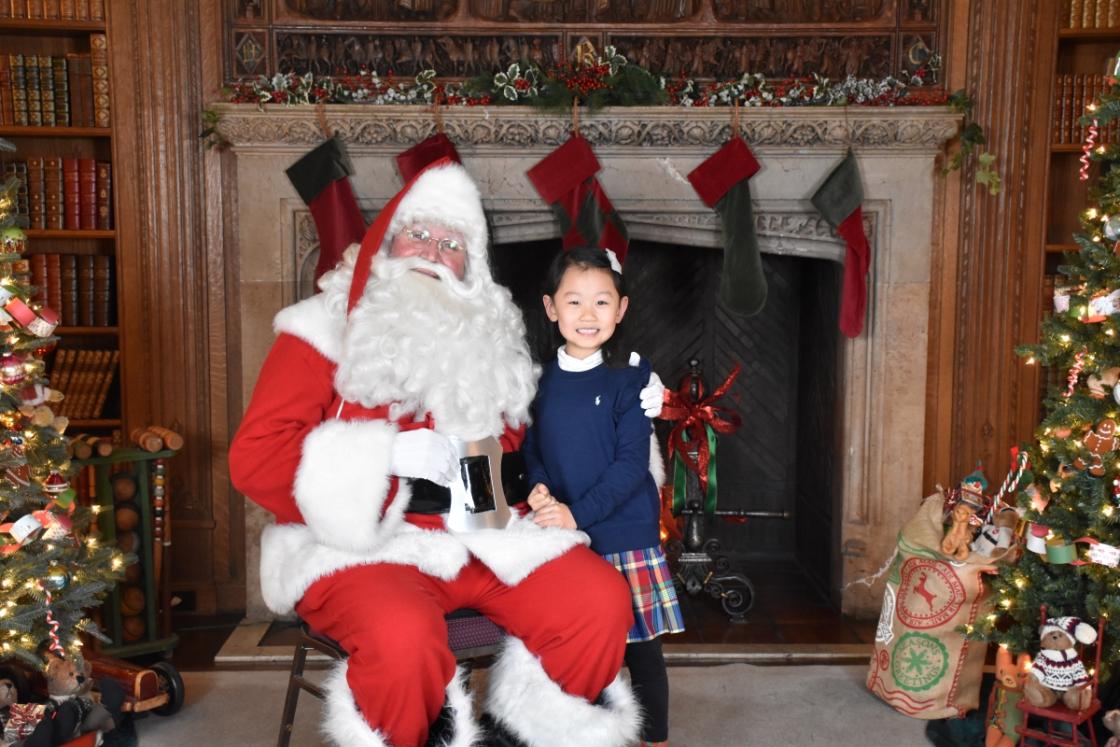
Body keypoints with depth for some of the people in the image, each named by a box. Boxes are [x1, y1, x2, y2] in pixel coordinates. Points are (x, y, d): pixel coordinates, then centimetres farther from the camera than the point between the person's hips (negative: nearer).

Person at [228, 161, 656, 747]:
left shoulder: (488, 339, 15)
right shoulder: (328, 328, 0)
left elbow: (513, 441, 28)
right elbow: (254, 458, -10)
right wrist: (388, 453, -18)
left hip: (477, 536, 5)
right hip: (361, 543, -4)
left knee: (600, 600, -15)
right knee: (404, 636, -36)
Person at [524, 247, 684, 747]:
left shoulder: (629, 379, -7)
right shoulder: (540, 380, 4)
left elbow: (631, 463, -12)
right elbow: (532, 449, 8)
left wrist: (578, 513, -22)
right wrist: (539, 490, -13)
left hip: (626, 534, -3)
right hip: (563, 539, 3)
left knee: (641, 647, 8)